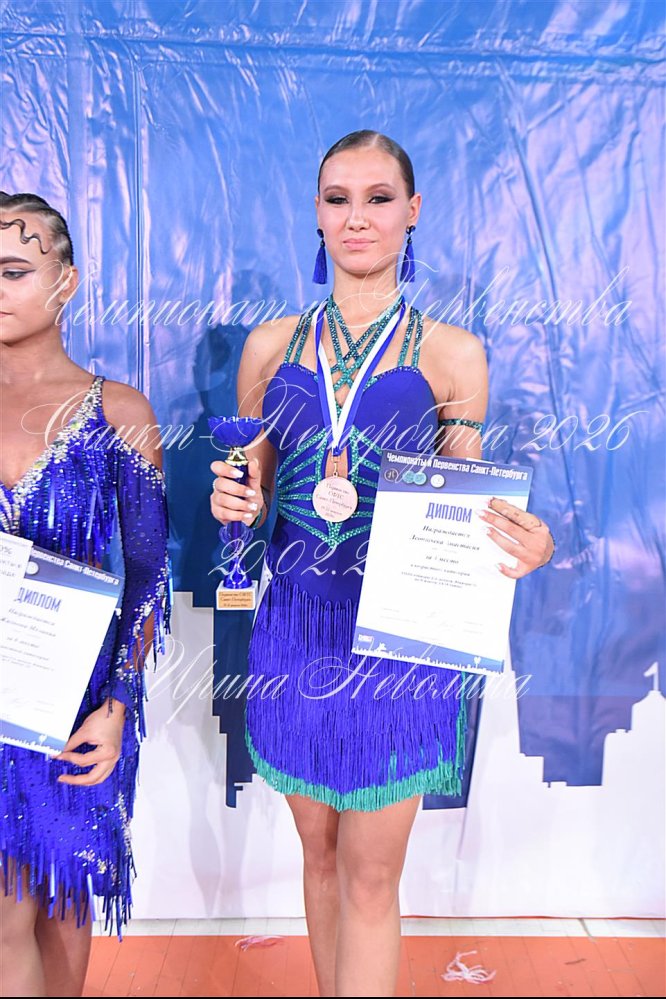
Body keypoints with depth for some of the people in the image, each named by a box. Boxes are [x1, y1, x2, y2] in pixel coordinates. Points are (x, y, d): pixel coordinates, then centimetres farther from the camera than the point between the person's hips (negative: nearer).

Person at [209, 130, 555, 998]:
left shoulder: (452, 355, 0)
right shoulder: (271, 345, 5)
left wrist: (524, 546, -19)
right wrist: (233, 503, -10)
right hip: (296, 631, 3)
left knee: (371, 878, 10)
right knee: (320, 854, 20)